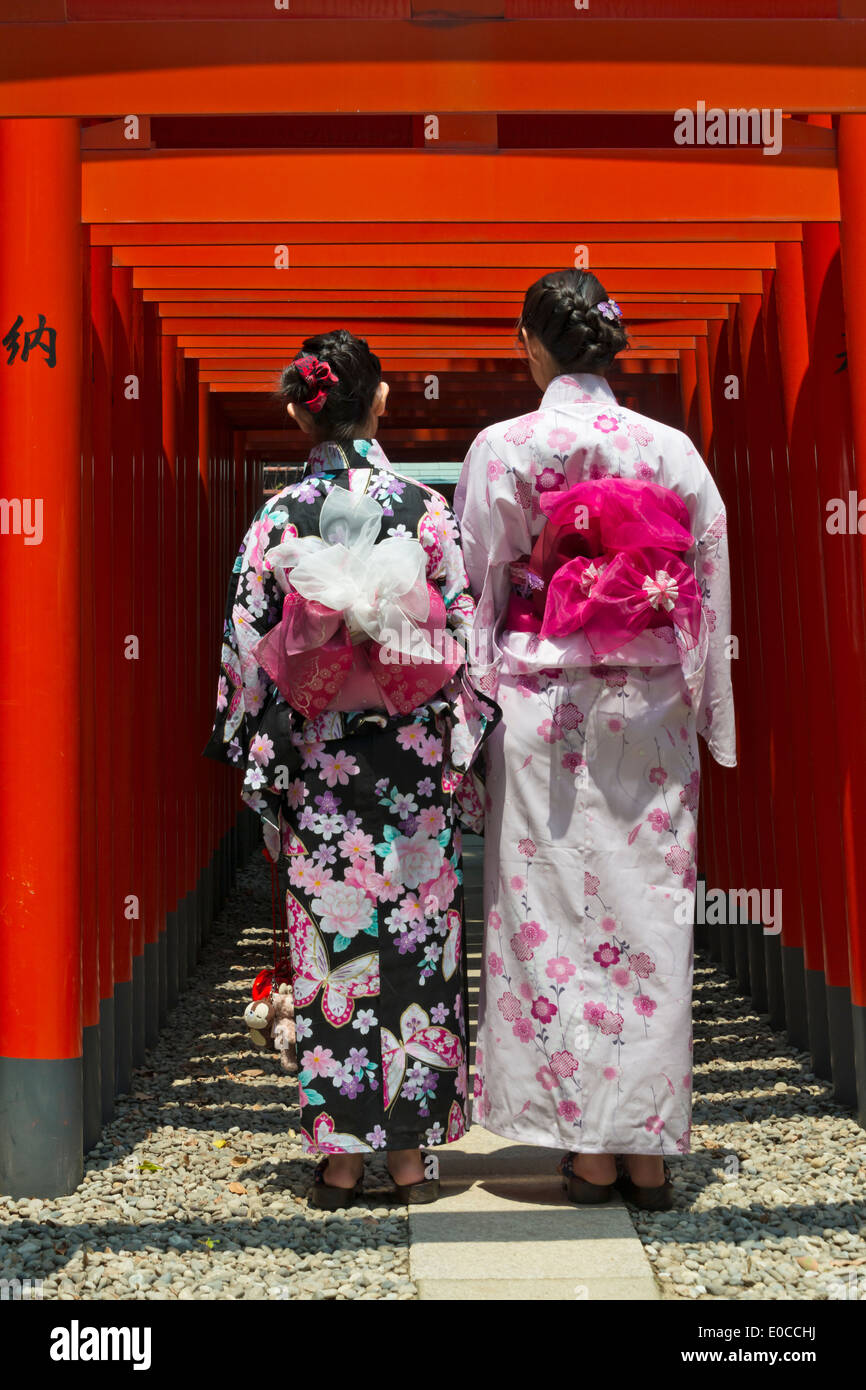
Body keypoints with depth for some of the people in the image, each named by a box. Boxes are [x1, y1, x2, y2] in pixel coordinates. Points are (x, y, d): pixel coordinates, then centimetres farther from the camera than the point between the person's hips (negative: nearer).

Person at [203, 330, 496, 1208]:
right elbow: (465, 640, -3)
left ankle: (340, 1156, 14)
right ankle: (410, 1149, 16)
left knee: (328, 945, 7)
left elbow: (247, 654, 0)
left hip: (315, 767, 0)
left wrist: (258, 769, 9)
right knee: (416, 941, 9)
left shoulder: (275, 521, -2)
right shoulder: (426, 510, -3)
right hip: (412, 765, 0)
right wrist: (463, 756, 5)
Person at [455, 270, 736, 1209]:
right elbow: (709, 589, 7)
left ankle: (588, 1147, 10)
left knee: (558, 912, 4)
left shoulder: (504, 448, -3)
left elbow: (476, 587, -2)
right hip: (651, 711, 3)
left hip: (546, 707, -2)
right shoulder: (674, 448, 4)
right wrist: (707, 717, 15)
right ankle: (649, 1147, 13)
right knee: (649, 912, 7)